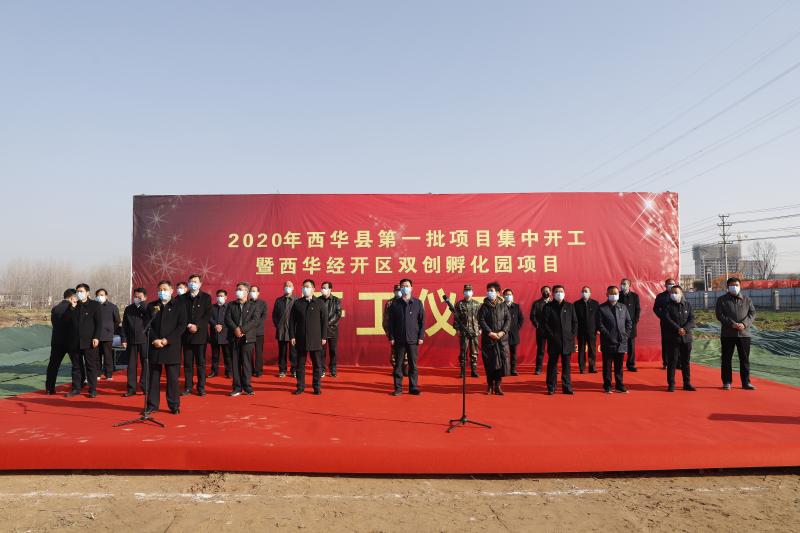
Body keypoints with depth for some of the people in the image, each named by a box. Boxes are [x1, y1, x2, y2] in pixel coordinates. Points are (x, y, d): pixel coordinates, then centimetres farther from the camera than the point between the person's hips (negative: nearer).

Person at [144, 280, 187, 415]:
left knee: (173, 378, 1)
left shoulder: (179, 305, 2)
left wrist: (167, 340, -12)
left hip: (172, 347, -3)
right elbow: (147, 325, 7)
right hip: (154, 346, 3)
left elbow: (182, 325, -5)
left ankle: (174, 405, 10)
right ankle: (152, 405, 13)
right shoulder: (151, 306, 12)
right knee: (153, 377, 5)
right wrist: (154, 340, -9)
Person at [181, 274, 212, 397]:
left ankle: (201, 387, 9)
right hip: (187, 334, 2)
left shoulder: (206, 297, 3)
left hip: (200, 334, -1)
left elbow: (207, 315, -3)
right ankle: (188, 387, 13)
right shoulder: (182, 298, 8)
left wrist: (197, 326, -13)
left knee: (201, 362, 3)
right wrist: (187, 326, -11)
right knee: (187, 362, 5)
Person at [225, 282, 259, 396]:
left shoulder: (253, 305, 5)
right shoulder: (231, 305, 14)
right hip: (234, 338, 3)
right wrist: (235, 329, -15)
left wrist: (242, 329, -16)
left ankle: (247, 387, 5)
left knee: (247, 363, -2)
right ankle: (237, 387, 8)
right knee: (235, 363, 3)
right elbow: (227, 319, 2)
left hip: (247, 338, -3)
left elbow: (255, 320, -6)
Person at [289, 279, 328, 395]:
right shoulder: (297, 303, 7)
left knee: (317, 364, 3)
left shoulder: (320, 303, 2)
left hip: (316, 340, -1)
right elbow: (292, 320, 6)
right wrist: (292, 336, -1)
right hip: (301, 339, 1)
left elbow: (324, 321, 2)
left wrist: (323, 337, -3)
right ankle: (300, 386, 16)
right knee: (300, 364, 6)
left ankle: (317, 387, 12)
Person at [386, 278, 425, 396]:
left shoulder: (417, 303, 5)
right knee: (398, 364, 4)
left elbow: (422, 321, 4)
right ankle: (398, 388, 11)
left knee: (413, 364, 5)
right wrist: (391, 337, -3)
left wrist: (421, 337, -3)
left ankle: (414, 387, 13)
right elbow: (390, 321, 3)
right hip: (399, 339, 0)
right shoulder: (395, 303, 4)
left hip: (413, 339, 0)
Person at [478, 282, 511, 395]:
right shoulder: (484, 306, 3)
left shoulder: (503, 306, 7)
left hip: (502, 338, 1)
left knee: (502, 359, -4)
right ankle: (490, 385, 10)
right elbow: (481, 320, -4)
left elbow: (508, 319, 2)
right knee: (489, 361, 0)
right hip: (488, 338, -1)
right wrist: (490, 332, -14)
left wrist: (502, 332, -11)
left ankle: (498, 385, 5)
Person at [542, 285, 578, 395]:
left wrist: (573, 335, 1)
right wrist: (551, 335, -9)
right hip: (554, 341, -2)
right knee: (552, 364, 3)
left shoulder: (570, 306, 10)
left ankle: (567, 387, 11)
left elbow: (575, 322, 11)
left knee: (566, 365, 5)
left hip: (568, 340, 2)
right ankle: (551, 388, 9)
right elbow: (544, 323, -2)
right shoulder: (548, 307, 2)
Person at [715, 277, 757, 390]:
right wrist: (732, 324, -18)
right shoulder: (722, 300, 3)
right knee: (727, 359, 3)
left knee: (745, 359, 6)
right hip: (727, 334, -2)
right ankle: (727, 382, 11)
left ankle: (746, 382, 14)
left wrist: (744, 324, -14)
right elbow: (720, 315, -5)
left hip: (744, 333, 2)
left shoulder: (747, 300, 11)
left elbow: (752, 313, 2)